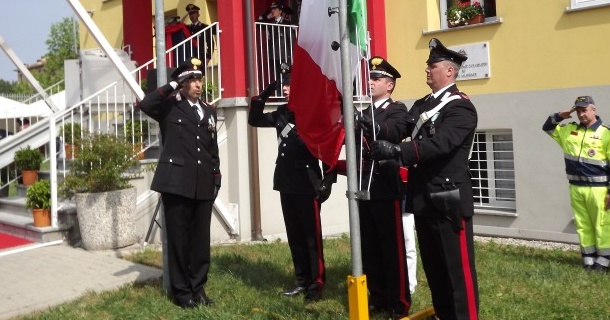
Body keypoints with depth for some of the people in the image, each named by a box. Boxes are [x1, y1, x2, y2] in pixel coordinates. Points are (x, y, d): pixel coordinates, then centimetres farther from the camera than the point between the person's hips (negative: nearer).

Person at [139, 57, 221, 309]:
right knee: (178, 238, 3)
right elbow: (145, 104, -20)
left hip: (204, 184, 4)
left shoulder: (208, 111, 16)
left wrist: (217, 178, 11)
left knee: (201, 238, 9)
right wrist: (172, 85, -10)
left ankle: (198, 287, 22)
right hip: (176, 182, -4)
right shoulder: (170, 106, 2)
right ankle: (181, 290, 15)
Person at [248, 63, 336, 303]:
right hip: (287, 184, 7)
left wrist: (328, 181, -16)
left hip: (308, 185, -7)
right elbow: (254, 120, 20)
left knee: (311, 237, 1)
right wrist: (263, 95, 6)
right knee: (294, 236, 13)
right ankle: (302, 281, 24)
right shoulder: (283, 112, 10)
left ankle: (316, 284, 11)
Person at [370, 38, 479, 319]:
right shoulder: (422, 105, 17)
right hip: (423, 199, 8)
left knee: (458, 267, 0)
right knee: (433, 267, 16)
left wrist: (396, 151, -33)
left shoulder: (461, 107, -10)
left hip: (448, 199, -8)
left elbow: (439, 143, -25)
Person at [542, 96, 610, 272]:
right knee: (583, 226, 9)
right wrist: (559, 116, 3)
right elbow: (547, 128, 22)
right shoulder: (568, 130, 10)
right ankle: (589, 260, 17)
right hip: (576, 188, 5)